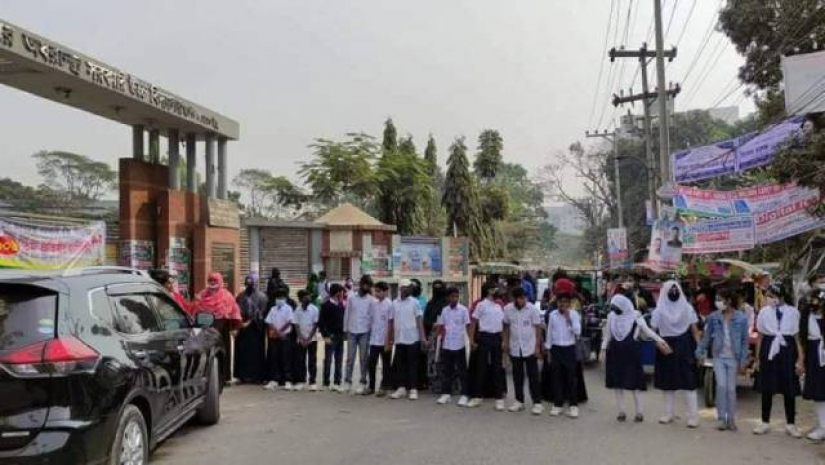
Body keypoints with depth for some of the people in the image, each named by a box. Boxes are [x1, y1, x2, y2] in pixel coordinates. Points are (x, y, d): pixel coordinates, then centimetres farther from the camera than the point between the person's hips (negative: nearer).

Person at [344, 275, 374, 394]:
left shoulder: (371, 300, 1)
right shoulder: (351, 297, 4)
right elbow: (346, 314, 7)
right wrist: (345, 329, 5)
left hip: (365, 332, -1)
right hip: (351, 331, 1)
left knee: (363, 358, 3)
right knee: (350, 357, 5)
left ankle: (363, 382, 10)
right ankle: (347, 381, 13)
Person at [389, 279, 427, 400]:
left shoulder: (414, 302, -1)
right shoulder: (395, 303, 7)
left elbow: (419, 320, -2)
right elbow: (391, 322, 10)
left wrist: (422, 336, -9)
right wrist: (390, 339, 9)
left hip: (412, 339, -3)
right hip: (399, 339, 3)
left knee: (412, 364, 0)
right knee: (399, 364, 7)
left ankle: (413, 389, 5)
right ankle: (401, 388, 17)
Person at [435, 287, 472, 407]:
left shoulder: (463, 310, -5)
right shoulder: (444, 310, 6)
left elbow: (468, 326, -6)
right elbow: (440, 326, 9)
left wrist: (472, 340, -16)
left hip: (459, 345, -4)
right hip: (446, 345, 4)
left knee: (462, 371, 3)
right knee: (446, 370, 9)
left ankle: (464, 395, 9)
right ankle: (446, 393, 19)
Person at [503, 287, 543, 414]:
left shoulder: (532, 309, -11)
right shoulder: (507, 309, -3)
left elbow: (538, 327, -6)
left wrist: (537, 346, -8)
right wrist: (506, 341, 5)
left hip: (530, 348, -3)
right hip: (515, 348, 3)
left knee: (533, 376, 0)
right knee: (517, 376, 12)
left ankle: (537, 402, 5)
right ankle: (519, 401, 22)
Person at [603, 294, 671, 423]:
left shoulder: (635, 316, -8)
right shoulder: (611, 316, 4)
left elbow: (647, 330, -7)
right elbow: (608, 335, 12)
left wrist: (660, 340, -18)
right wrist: (604, 350, 7)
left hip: (631, 353, -4)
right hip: (615, 353, 4)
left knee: (633, 383, 0)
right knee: (617, 383, 5)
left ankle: (639, 412, 11)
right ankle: (621, 411, 15)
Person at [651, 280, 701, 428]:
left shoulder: (687, 308, -2)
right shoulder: (659, 310, -1)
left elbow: (694, 330, -1)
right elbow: (653, 330, -3)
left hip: (685, 347, -2)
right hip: (666, 348, 2)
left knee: (688, 382, -4)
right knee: (668, 382, 9)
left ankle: (693, 416, -1)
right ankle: (669, 413, 20)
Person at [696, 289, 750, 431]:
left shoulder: (741, 318, -7)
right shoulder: (713, 317, -2)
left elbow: (744, 340, -3)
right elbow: (706, 336, 5)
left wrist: (743, 361, -4)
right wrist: (701, 354, 4)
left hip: (733, 358, -1)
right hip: (718, 357, 1)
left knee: (731, 388, 5)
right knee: (721, 386, -8)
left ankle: (731, 419, 17)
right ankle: (721, 418, 4)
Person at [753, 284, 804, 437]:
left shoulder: (793, 312, -5)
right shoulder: (764, 312, 0)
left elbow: (797, 337, -2)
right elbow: (760, 336, 6)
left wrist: (800, 359, -4)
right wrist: (758, 358, 8)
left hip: (787, 351, -1)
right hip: (769, 351, 1)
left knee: (789, 390, 7)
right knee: (767, 389, 9)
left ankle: (790, 424, 21)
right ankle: (765, 422, 21)